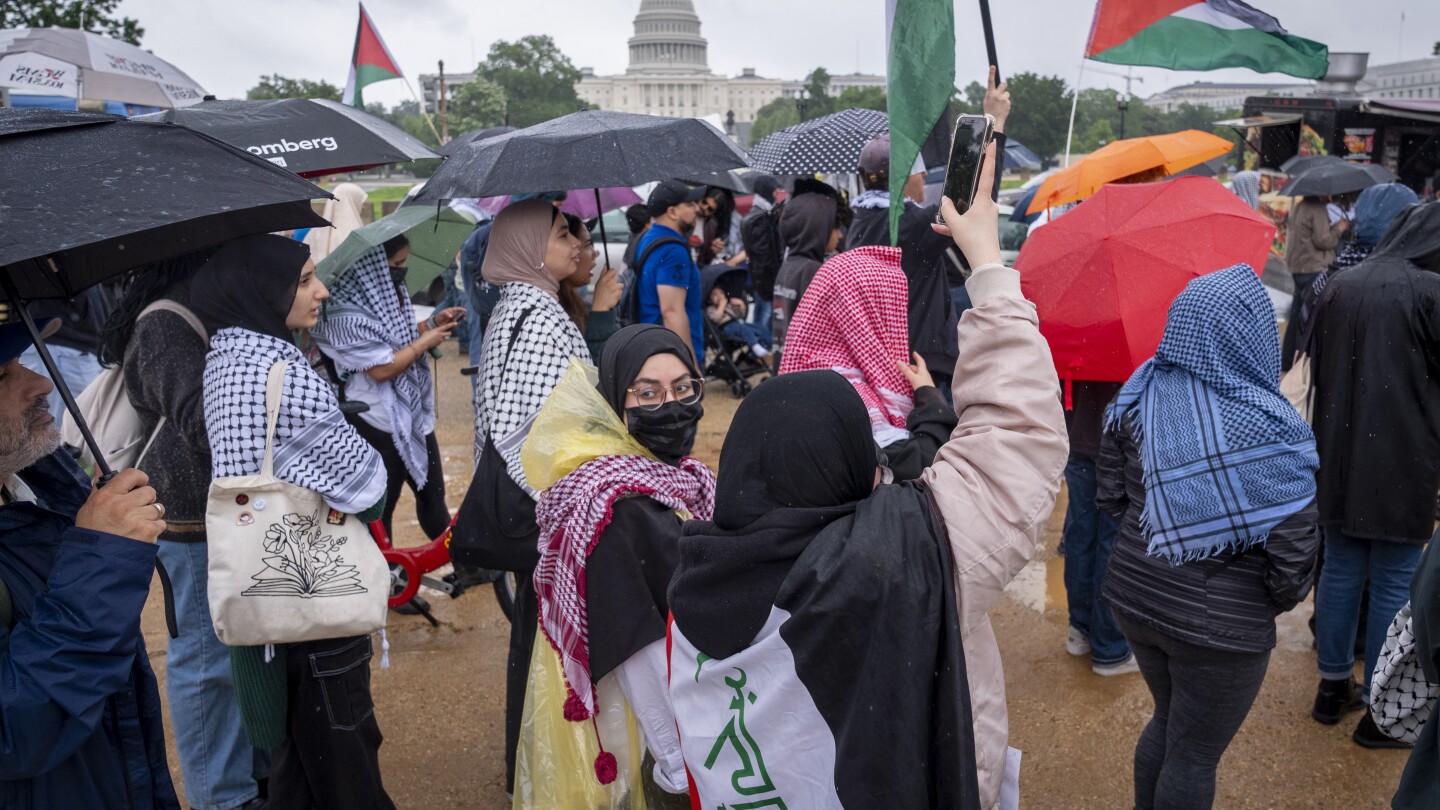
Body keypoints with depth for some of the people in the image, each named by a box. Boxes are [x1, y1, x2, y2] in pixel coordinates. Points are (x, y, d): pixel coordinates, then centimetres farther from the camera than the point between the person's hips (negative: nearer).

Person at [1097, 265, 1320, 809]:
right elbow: (1292, 552, -18)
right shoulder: (1269, 429, -22)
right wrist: (1283, 597, 2)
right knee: (1195, 756, 15)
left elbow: (1111, 497, 2)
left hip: (1134, 596, 6)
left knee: (1168, 723, 28)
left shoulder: (1137, 398, -7)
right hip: (1220, 624, -5)